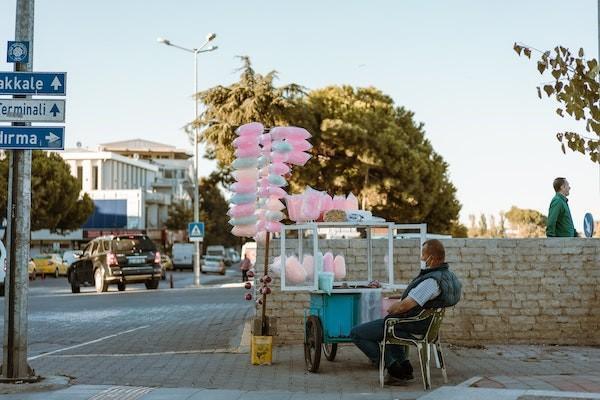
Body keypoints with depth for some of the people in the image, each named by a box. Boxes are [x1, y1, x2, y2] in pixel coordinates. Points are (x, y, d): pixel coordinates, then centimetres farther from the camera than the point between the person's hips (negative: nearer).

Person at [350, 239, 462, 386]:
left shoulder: (432, 281, -30)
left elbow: (405, 305, -29)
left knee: (356, 333, -3)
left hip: (411, 328, -10)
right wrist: (397, 305, 7)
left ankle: (395, 370, 0)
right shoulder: (448, 274, 2)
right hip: (423, 324, 10)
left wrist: (390, 309, -8)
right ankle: (405, 367, 27)